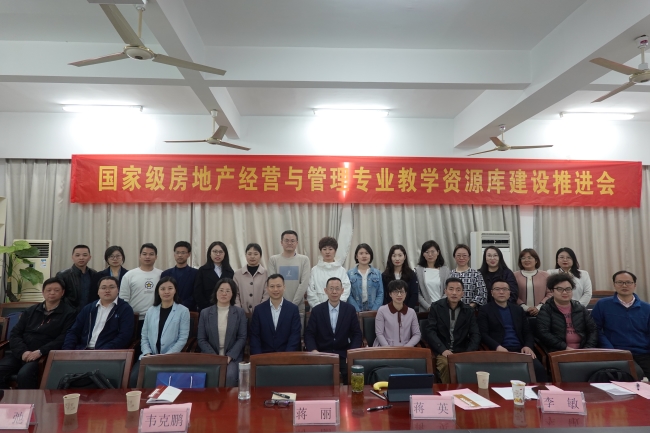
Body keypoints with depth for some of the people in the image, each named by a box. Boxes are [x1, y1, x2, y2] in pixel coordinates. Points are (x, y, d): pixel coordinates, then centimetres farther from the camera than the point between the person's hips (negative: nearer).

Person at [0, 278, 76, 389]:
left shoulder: (69, 313, 3)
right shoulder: (31, 310, 18)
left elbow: (64, 339, -7)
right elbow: (14, 334, 12)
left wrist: (40, 352, -18)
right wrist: (23, 351, -7)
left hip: (45, 355, -5)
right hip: (20, 353, 5)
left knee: (24, 374, -31)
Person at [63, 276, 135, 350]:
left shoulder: (125, 309, 2)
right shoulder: (88, 309, 18)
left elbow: (125, 336, -8)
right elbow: (73, 332, 16)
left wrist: (104, 352, -19)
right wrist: (67, 352, -2)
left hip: (109, 354, -5)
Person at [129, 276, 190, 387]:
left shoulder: (183, 311, 0)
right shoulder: (151, 311, 13)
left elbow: (182, 339, -5)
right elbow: (144, 337, 12)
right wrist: (147, 353, -6)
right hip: (150, 356, 3)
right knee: (134, 378, -24)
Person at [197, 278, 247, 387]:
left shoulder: (240, 313, 4)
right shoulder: (205, 313, 6)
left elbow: (242, 338, 0)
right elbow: (201, 339, 3)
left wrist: (229, 356, -13)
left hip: (233, 356, 0)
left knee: (230, 376, -29)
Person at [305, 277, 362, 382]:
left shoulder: (350, 310, 4)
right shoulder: (316, 310, 2)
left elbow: (357, 334, 6)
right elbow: (309, 334, 3)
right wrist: (313, 350, -15)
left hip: (344, 355, 1)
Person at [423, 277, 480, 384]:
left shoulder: (469, 310, 10)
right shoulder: (436, 307, 2)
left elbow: (475, 334, 5)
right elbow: (429, 331, -6)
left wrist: (469, 352, -14)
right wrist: (443, 350, -20)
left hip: (463, 352, 2)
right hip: (442, 352, -2)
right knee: (447, 364, -32)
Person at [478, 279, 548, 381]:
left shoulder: (518, 310, 21)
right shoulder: (485, 310, 7)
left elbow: (528, 332, 18)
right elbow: (483, 334, -2)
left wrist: (528, 346, -4)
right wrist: (497, 347, -19)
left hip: (520, 350, 4)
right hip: (499, 351, -4)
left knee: (539, 369, -24)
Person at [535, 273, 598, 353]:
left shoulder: (580, 308, 17)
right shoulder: (545, 310, 3)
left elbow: (593, 330, 12)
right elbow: (543, 333, -8)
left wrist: (588, 348, -5)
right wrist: (565, 348, -15)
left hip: (582, 351, 4)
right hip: (557, 353, -4)